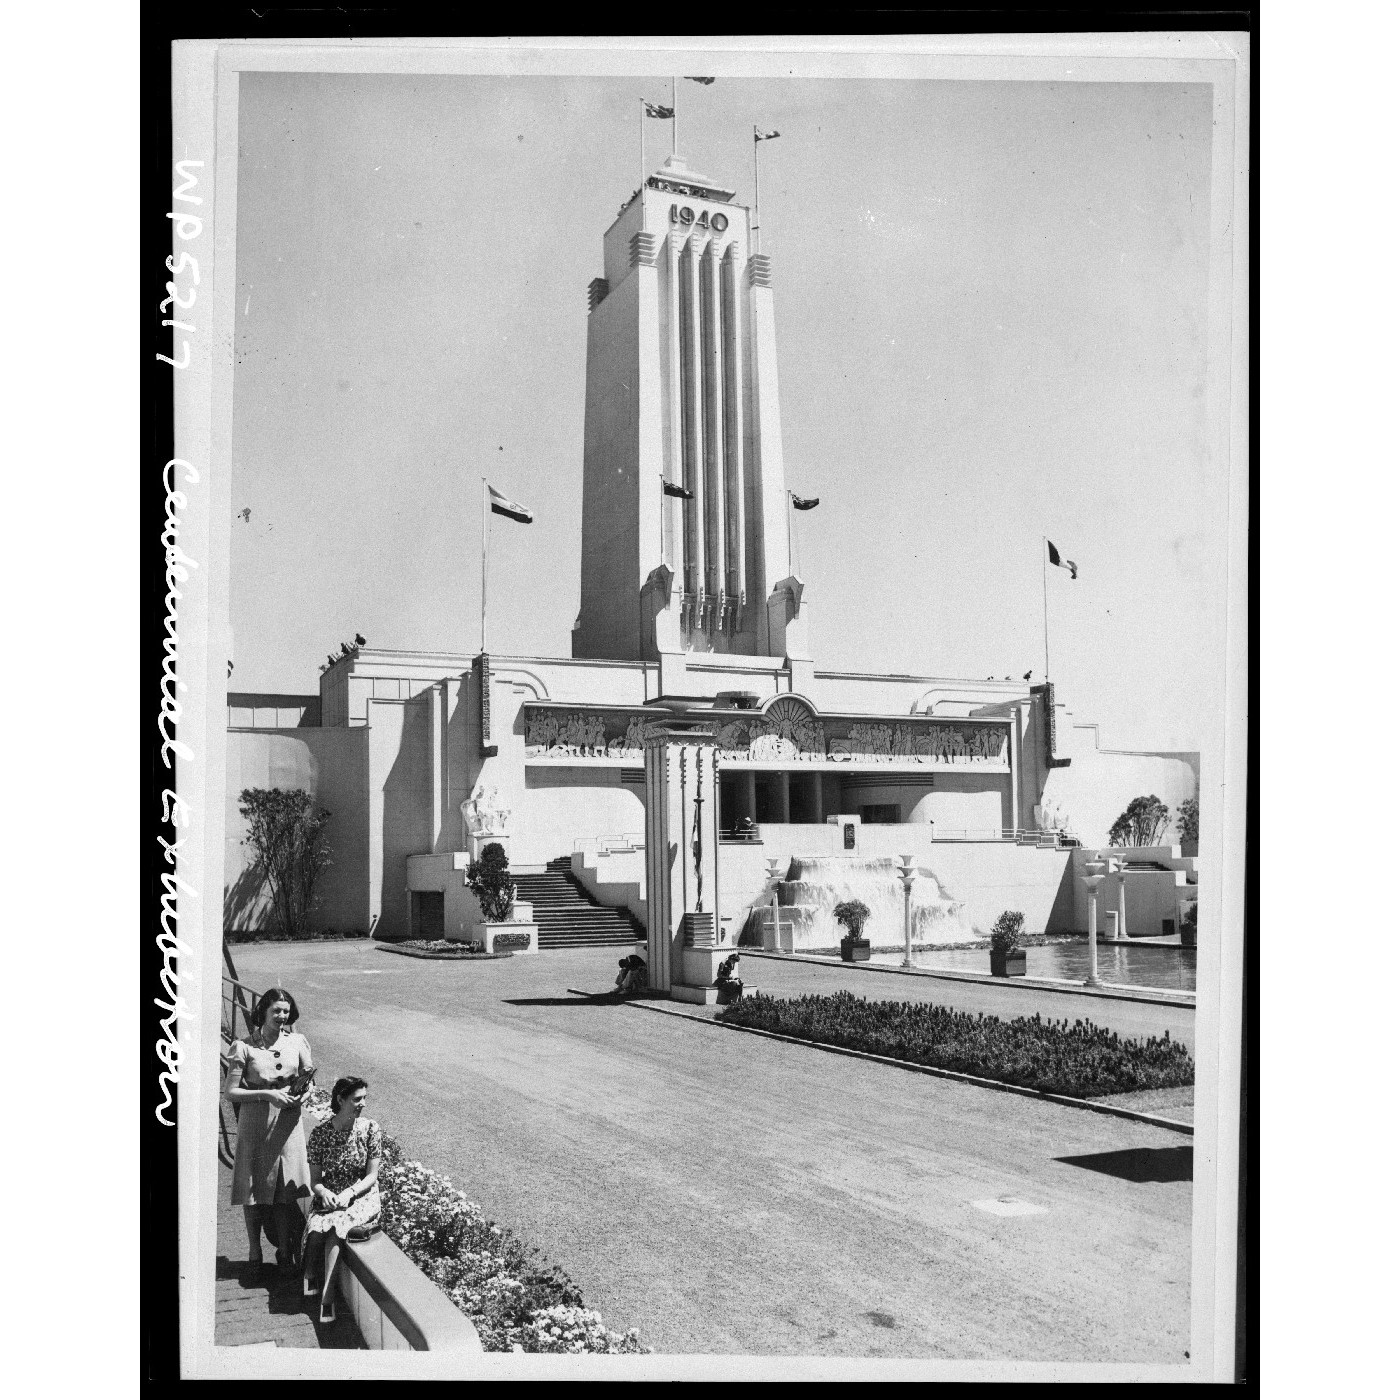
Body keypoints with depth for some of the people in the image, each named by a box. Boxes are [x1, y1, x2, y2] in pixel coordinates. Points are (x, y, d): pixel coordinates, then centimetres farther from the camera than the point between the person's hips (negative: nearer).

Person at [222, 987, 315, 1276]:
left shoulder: (297, 1042, 4)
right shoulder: (244, 1047, -6)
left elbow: (309, 1082, 12)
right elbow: (230, 1092, -7)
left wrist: (302, 1095, -10)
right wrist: (267, 1094, -17)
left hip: (288, 1122, 2)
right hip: (254, 1123, -2)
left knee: (286, 1191, 3)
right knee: (253, 1189, 5)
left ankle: (285, 1252, 16)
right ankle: (254, 1251, 21)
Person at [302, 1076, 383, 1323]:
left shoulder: (370, 1129, -5)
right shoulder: (320, 1133, -2)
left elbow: (372, 1176, -4)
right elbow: (315, 1180, 1)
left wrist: (349, 1193, -20)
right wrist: (324, 1192, -21)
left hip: (362, 1198, -2)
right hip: (329, 1198, 2)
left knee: (334, 1225, -31)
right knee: (317, 1225, -31)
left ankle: (325, 1294, -27)